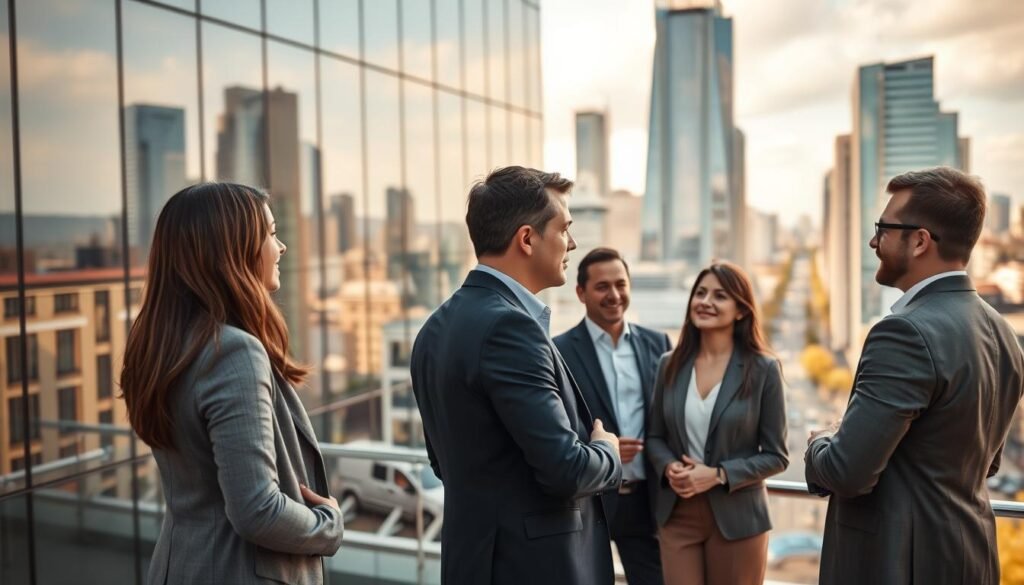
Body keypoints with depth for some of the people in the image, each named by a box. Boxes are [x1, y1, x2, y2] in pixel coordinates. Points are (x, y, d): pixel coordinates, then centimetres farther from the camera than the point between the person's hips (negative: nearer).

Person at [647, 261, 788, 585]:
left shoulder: (763, 369, -6)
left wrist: (719, 475, -16)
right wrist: (669, 467, -10)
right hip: (676, 515, 2)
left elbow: (776, 455, -4)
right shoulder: (670, 365, 3)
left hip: (736, 517, -2)